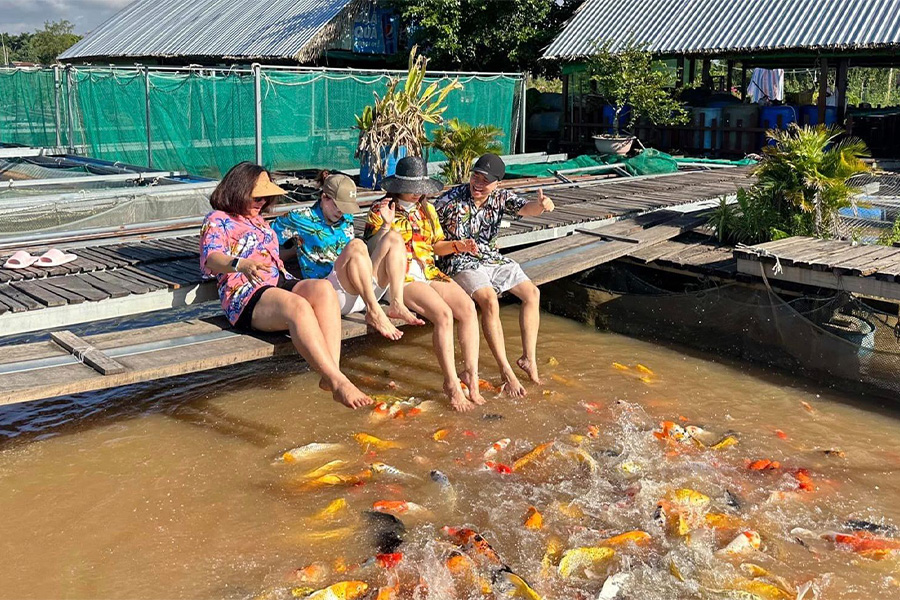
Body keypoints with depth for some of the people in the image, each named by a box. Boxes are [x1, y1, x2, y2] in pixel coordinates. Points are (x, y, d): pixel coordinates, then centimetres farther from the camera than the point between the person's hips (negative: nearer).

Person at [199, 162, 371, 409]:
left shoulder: (258, 219, 33)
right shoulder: (217, 221, 8)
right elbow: (212, 258, -13)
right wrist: (241, 264, -33)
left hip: (279, 284, 7)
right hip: (246, 296, -7)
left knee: (323, 288, -28)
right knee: (298, 306, -38)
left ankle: (331, 375, -42)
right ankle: (339, 382, -46)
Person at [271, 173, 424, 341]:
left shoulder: (346, 219, 22)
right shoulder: (300, 218, 5)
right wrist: (300, 249, 4)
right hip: (330, 292, -6)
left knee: (394, 238, -8)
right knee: (356, 245, -31)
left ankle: (397, 304, -25)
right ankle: (374, 313, -35)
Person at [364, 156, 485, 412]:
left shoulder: (427, 210, 19)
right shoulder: (379, 210, 2)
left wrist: (457, 245, 4)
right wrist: (386, 224, -19)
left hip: (430, 273, 6)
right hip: (401, 278, -6)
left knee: (467, 307, -22)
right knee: (443, 314, -29)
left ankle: (471, 374, -18)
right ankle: (451, 383, -22)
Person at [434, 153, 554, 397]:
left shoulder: (500, 197, -2)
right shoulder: (450, 201, -16)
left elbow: (525, 209, -19)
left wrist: (541, 205, -42)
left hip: (492, 258, 7)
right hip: (461, 263, -7)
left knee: (532, 293, -5)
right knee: (490, 300, -30)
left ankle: (529, 358, 0)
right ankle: (506, 371, -27)